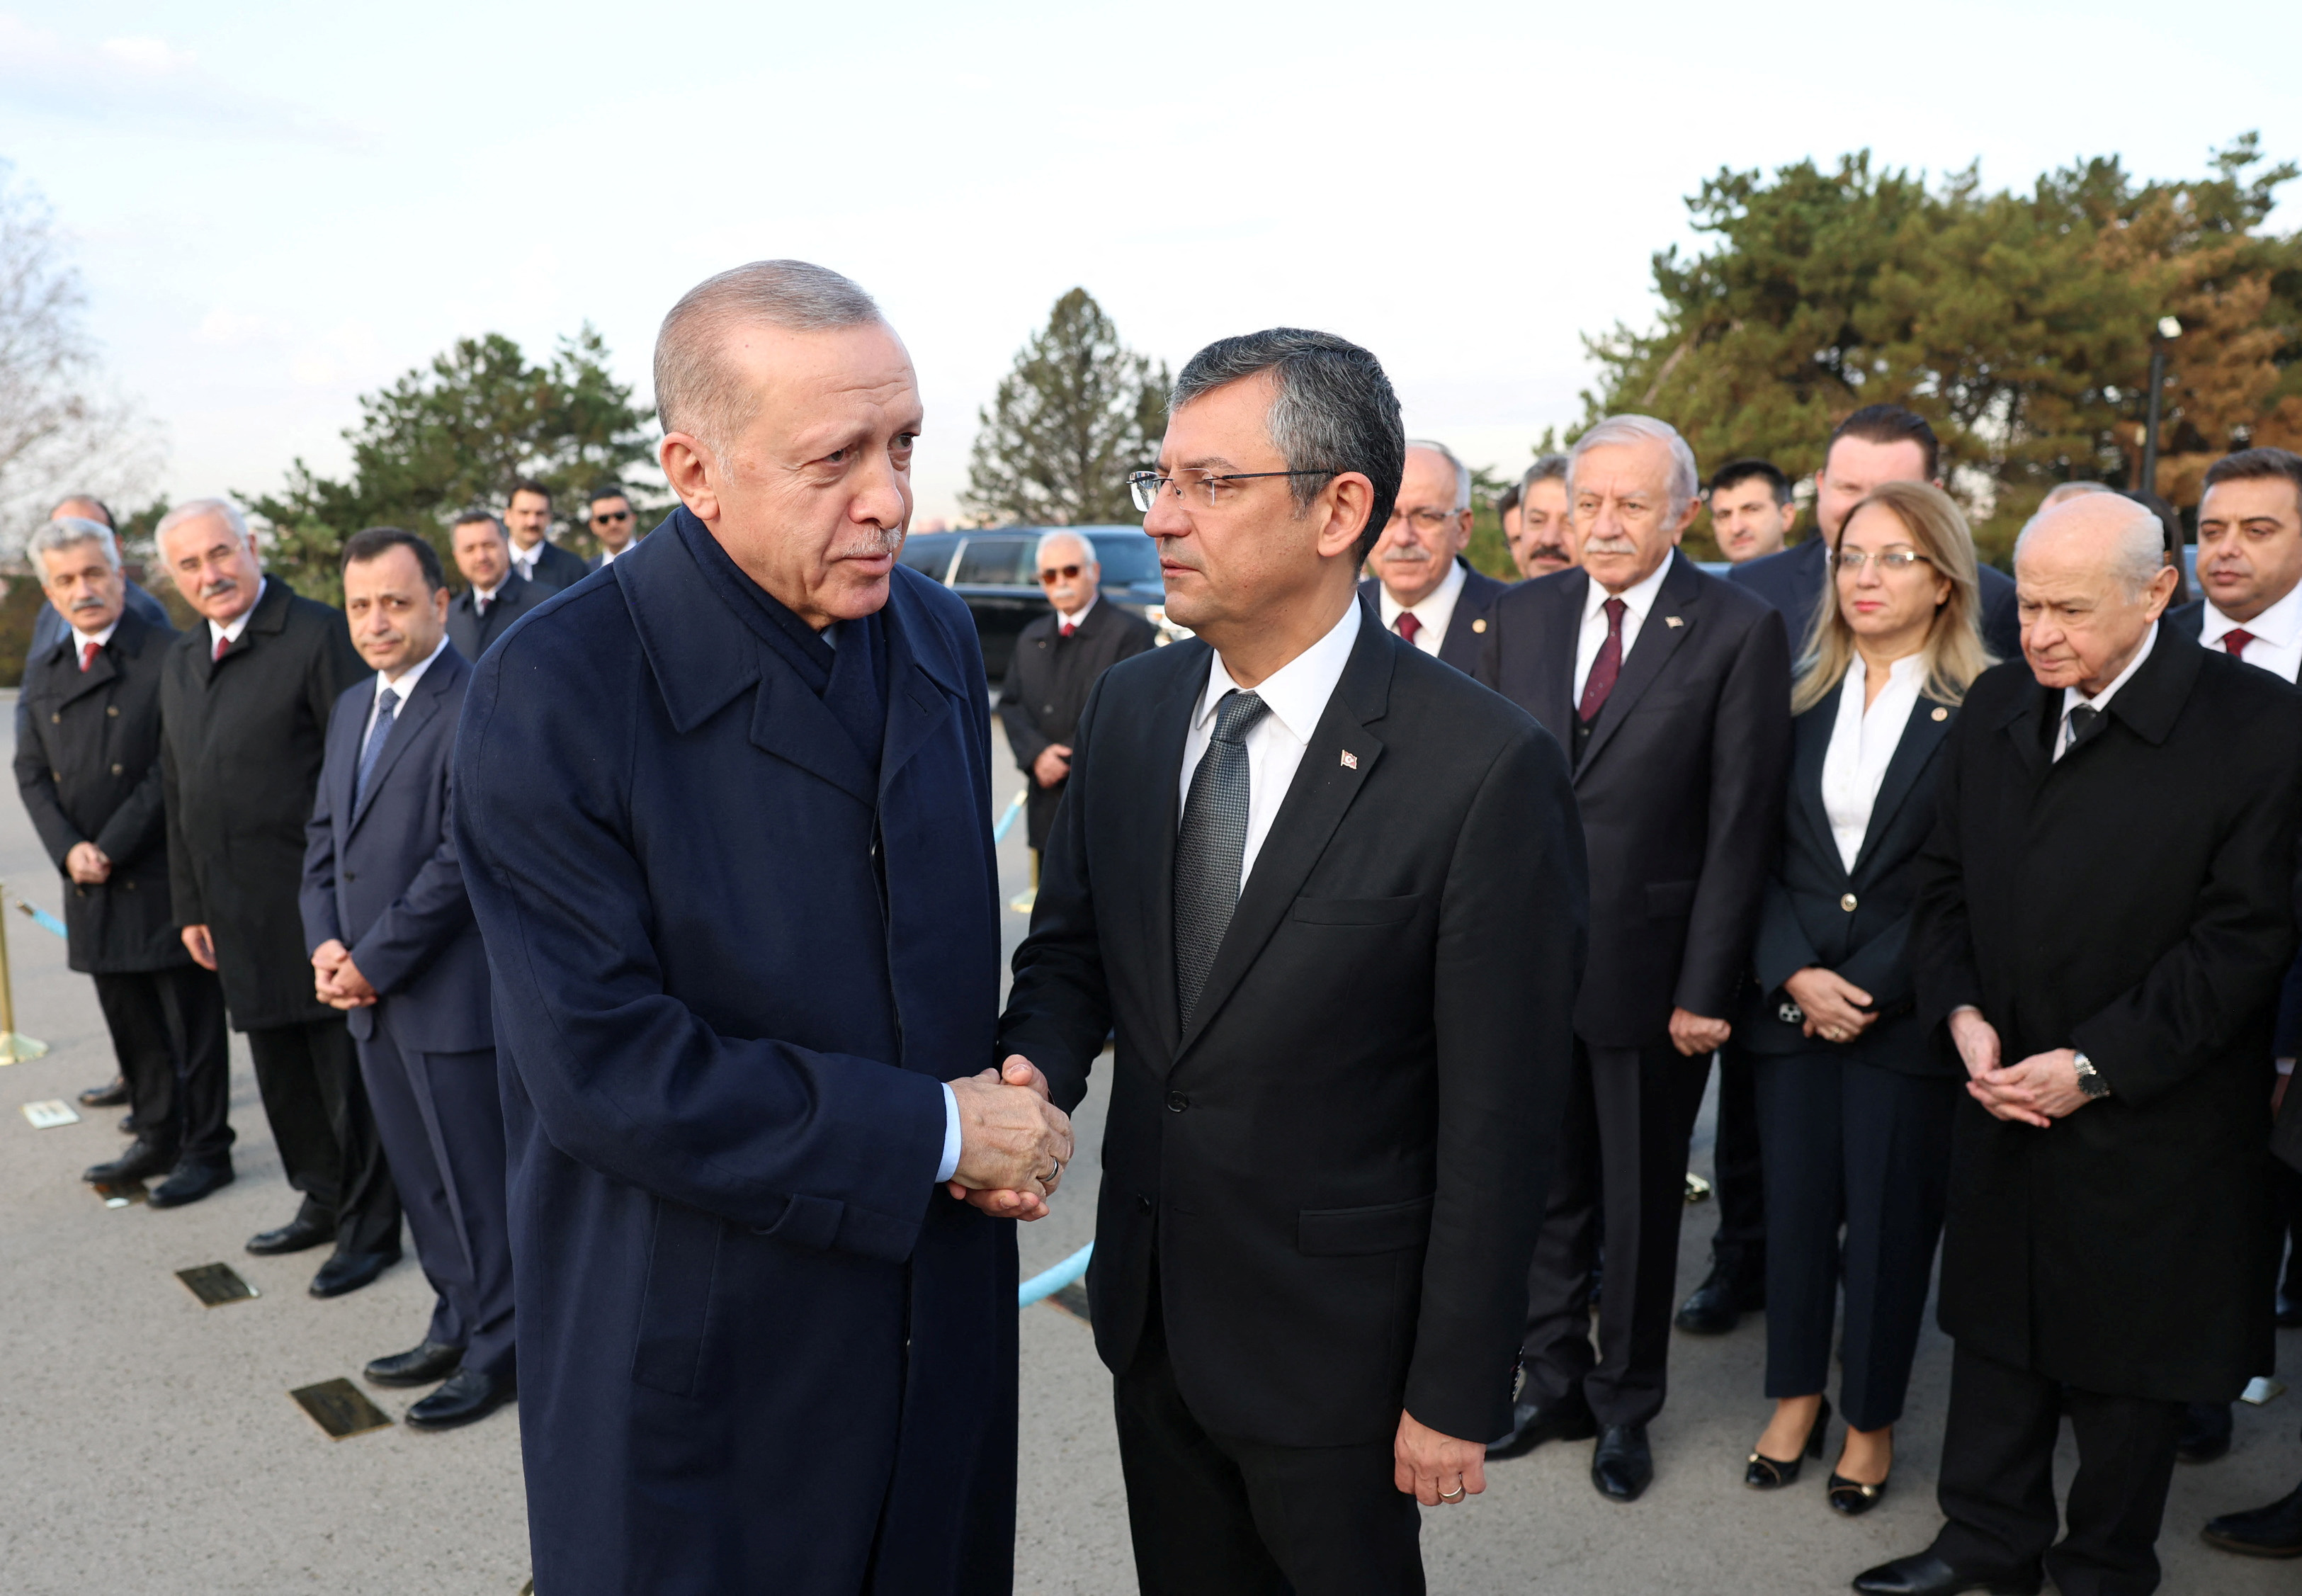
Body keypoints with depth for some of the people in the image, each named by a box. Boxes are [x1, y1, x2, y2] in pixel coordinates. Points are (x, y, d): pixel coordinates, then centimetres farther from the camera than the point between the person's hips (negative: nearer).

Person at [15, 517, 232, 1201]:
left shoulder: (167, 656, -8)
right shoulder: (42, 672, 12)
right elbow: (31, 772, 10)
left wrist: (113, 846, -14)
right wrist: (68, 849, -5)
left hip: (166, 874, -6)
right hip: (92, 886, 6)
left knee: (192, 1020, 3)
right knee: (130, 1023, 16)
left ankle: (207, 1149, 14)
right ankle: (158, 1138, 29)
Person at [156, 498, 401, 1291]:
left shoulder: (318, 636, -11)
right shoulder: (181, 663, 14)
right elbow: (178, 795, 19)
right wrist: (191, 905, 17)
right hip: (241, 919, 8)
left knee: (346, 1070, 3)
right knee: (282, 1072, 17)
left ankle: (371, 1224, 17)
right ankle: (324, 1201, 34)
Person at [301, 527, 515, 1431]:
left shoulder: (477, 705, -15)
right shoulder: (352, 708, 14)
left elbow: (463, 857, -20)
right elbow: (325, 838, 17)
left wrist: (373, 960, -15)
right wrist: (325, 944, 1)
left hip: (451, 993, -8)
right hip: (372, 997, 8)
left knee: (476, 1184, 4)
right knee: (420, 1180, 18)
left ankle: (498, 1354, 19)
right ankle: (456, 1328, 33)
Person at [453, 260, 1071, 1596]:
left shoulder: (941, 635, 2)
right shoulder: (552, 697, -19)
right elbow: (605, 1070, -23)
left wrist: (1002, 1110, -7)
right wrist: (934, 1132, -18)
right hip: (695, 1356, -5)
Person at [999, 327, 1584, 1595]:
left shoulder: (1484, 768, -21)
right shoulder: (1130, 704, -2)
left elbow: (1498, 1123, -17)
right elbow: (1070, 946, 8)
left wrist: (1456, 1395, -11)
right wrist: (1036, 1067, -14)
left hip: (1334, 1345, -5)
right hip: (1149, 1301, 5)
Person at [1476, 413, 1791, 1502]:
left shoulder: (1739, 632, -9)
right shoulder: (1523, 615, 4)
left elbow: (1740, 826, -10)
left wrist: (1704, 989, -12)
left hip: (1648, 970, -3)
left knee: (1641, 1204, 14)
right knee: (1544, 1190, 17)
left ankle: (1625, 1406, 33)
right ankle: (1554, 1384, 36)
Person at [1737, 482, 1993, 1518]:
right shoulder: (1800, 700, 7)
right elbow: (1760, 855, 4)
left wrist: (1871, 989, -12)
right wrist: (1794, 974, -9)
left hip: (1908, 1014, -3)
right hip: (1789, 1000, 3)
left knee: (1891, 1219, 7)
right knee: (1794, 1205, 10)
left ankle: (1871, 1421, 27)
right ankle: (1797, 1399, 30)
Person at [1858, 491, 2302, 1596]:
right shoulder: (1995, 707, 2)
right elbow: (1945, 881, 8)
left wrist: (2095, 1065, -17)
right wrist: (1962, 1015, -7)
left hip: (2151, 1121, -4)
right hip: (2003, 1093, 5)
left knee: (2127, 1354, 13)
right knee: (1997, 1320, 17)